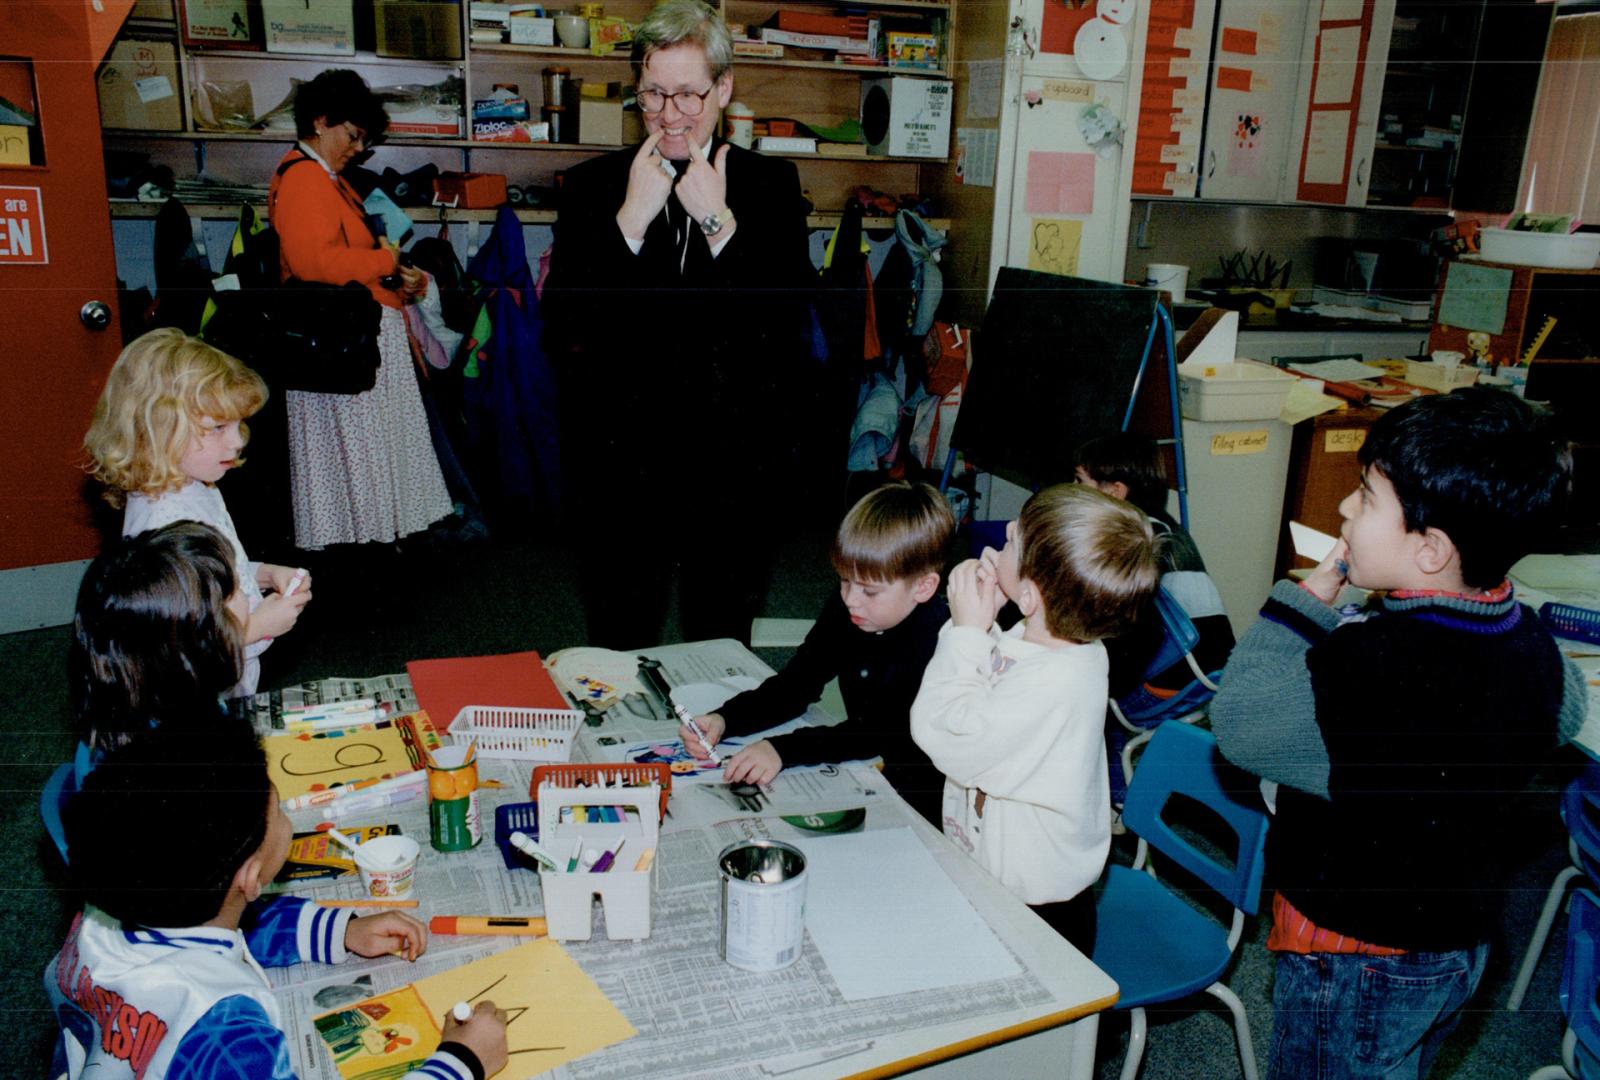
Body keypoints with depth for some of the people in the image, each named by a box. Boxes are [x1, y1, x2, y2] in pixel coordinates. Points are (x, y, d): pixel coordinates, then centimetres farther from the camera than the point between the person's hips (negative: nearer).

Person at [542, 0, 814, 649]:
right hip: (620, 466, 0)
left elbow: (791, 320, -9)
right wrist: (632, 219, -15)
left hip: (733, 468, 0)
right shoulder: (592, 187, 3)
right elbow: (562, 325, -8)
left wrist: (720, 222, -16)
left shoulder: (771, 186, 3)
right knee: (618, 656, 14)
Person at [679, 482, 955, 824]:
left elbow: (885, 732, -30)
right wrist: (723, 720, -15)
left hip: (922, 808, -6)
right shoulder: (843, 612, -1)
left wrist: (784, 749, -39)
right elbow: (794, 685, 2)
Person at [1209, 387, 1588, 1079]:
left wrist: (1310, 595, -19)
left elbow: (1238, 723, -24)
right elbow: (1564, 713, 15)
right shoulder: (1531, 645, -8)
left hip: (1358, 960, -7)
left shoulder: (1367, 671, -37)